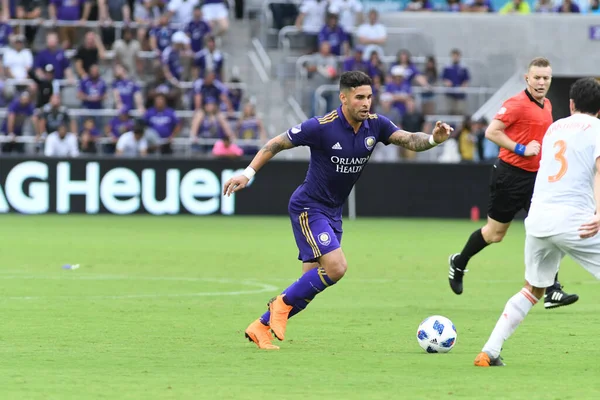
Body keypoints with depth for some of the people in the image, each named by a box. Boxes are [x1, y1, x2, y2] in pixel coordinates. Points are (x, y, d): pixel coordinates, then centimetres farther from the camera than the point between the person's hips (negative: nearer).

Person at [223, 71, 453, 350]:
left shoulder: (375, 125, -4)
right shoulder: (321, 127, -20)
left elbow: (409, 140, -11)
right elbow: (277, 144, -11)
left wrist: (433, 139, -32)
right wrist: (248, 173, -15)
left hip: (333, 212, 7)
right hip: (308, 208, -7)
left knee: (312, 283, 7)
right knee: (336, 267, -21)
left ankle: (261, 327, 19)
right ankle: (283, 304, -2)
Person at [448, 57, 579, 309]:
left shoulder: (547, 106, 10)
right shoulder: (517, 104, -15)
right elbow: (491, 132, -20)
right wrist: (521, 149, -24)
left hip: (535, 176, 7)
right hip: (511, 174, -7)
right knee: (495, 233, 6)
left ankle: (552, 292, -8)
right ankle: (458, 264, 32)